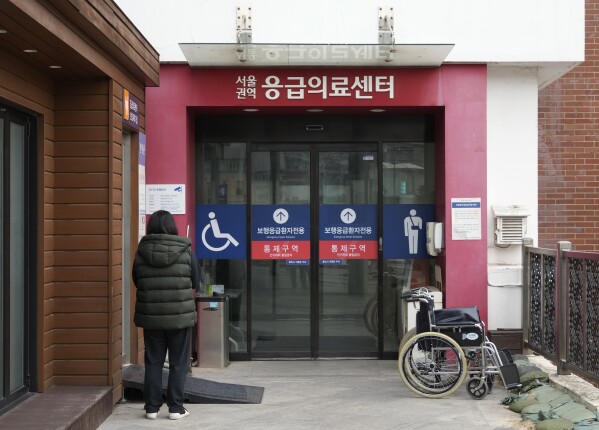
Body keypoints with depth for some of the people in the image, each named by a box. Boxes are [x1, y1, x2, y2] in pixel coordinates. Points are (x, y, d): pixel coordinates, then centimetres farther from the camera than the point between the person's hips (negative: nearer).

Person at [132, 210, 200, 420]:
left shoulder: (141, 252, -3)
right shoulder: (186, 251, -7)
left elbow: (137, 283, 6)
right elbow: (195, 283, 0)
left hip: (150, 316, 2)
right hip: (180, 316, -2)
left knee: (153, 362, 12)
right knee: (178, 363, 9)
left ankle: (152, 407, 17)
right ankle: (175, 407, 11)